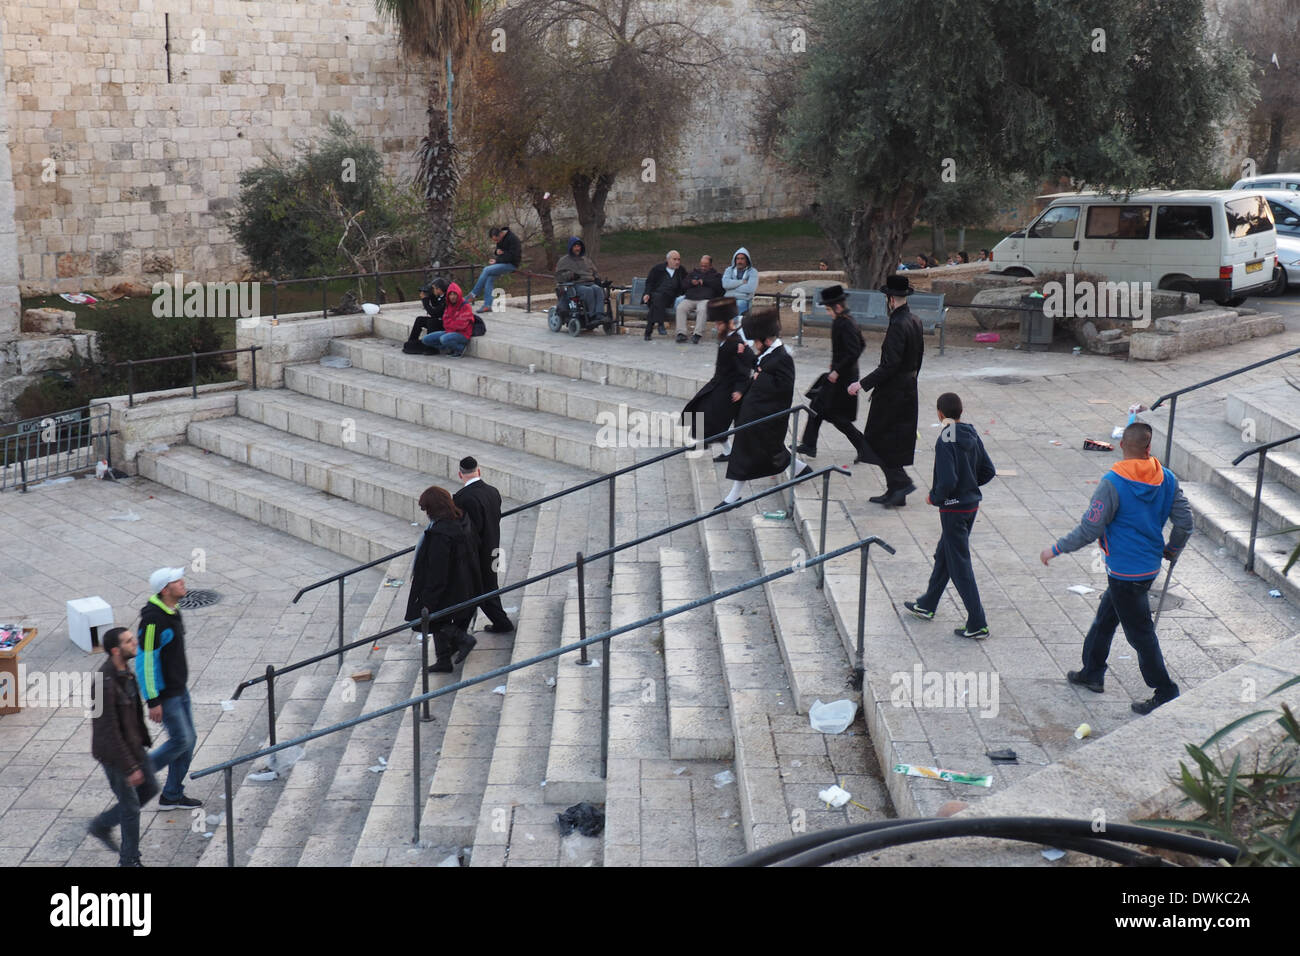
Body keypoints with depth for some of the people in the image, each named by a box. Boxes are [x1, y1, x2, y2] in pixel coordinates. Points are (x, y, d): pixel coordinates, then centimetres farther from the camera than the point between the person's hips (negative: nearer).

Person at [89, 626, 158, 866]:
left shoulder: (125, 671, -2)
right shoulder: (105, 684, -30)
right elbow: (109, 730, -27)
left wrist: (143, 739, 19)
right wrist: (129, 767, -23)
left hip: (134, 745, 9)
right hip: (115, 754, -9)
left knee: (149, 788, 19)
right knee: (131, 807, 5)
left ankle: (101, 824, 34)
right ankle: (129, 860, 24)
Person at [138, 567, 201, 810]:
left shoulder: (172, 612, 6)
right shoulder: (153, 620, -25)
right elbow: (145, 662, -23)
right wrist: (153, 701, -22)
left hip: (179, 689, 9)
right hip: (164, 694, -9)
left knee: (188, 739, 11)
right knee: (181, 740, -5)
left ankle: (172, 795, 22)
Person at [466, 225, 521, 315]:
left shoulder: (513, 239, -17)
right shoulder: (500, 239, 10)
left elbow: (512, 256, -20)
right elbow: (497, 252, 22)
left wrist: (497, 261, -18)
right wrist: (497, 252, -4)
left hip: (512, 264, -9)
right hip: (503, 263, 9)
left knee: (486, 270, -21)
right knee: (489, 278, -13)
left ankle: (474, 294, -13)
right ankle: (487, 305, -14)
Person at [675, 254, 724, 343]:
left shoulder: (715, 274, 22)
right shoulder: (694, 272, 32)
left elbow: (718, 285, 1)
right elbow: (684, 284, 24)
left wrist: (704, 282, 0)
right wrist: (691, 282, 2)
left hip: (705, 299, -3)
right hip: (690, 298, 3)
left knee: (702, 309, -38)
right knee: (680, 308, -27)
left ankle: (698, 334, -41)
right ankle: (681, 333, -32)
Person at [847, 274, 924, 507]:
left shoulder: (898, 325, -21)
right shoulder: (915, 321, 8)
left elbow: (890, 364, -25)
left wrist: (863, 384, -21)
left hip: (892, 392, -9)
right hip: (908, 390, 9)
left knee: (879, 441, 0)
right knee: (898, 442, 14)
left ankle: (900, 482, -2)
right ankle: (896, 492, 18)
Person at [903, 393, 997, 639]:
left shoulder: (945, 441, -21)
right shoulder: (972, 435, 3)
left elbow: (947, 481, -27)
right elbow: (989, 471, 7)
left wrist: (934, 497, -9)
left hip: (953, 508, -9)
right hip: (972, 503, 9)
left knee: (960, 566, -1)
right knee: (943, 554, 23)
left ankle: (978, 625, 1)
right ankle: (927, 606, 38)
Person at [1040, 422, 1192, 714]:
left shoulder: (1112, 483, -22)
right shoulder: (1166, 479, -3)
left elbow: (1089, 530, -20)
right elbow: (1185, 522, 1)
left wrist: (1055, 549, -7)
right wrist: (1172, 550, 21)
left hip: (1124, 572, -8)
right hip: (1150, 567, 8)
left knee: (1140, 632, 4)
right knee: (1105, 618, 23)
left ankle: (1165, 692, 12)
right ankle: (1092, 673, 36)